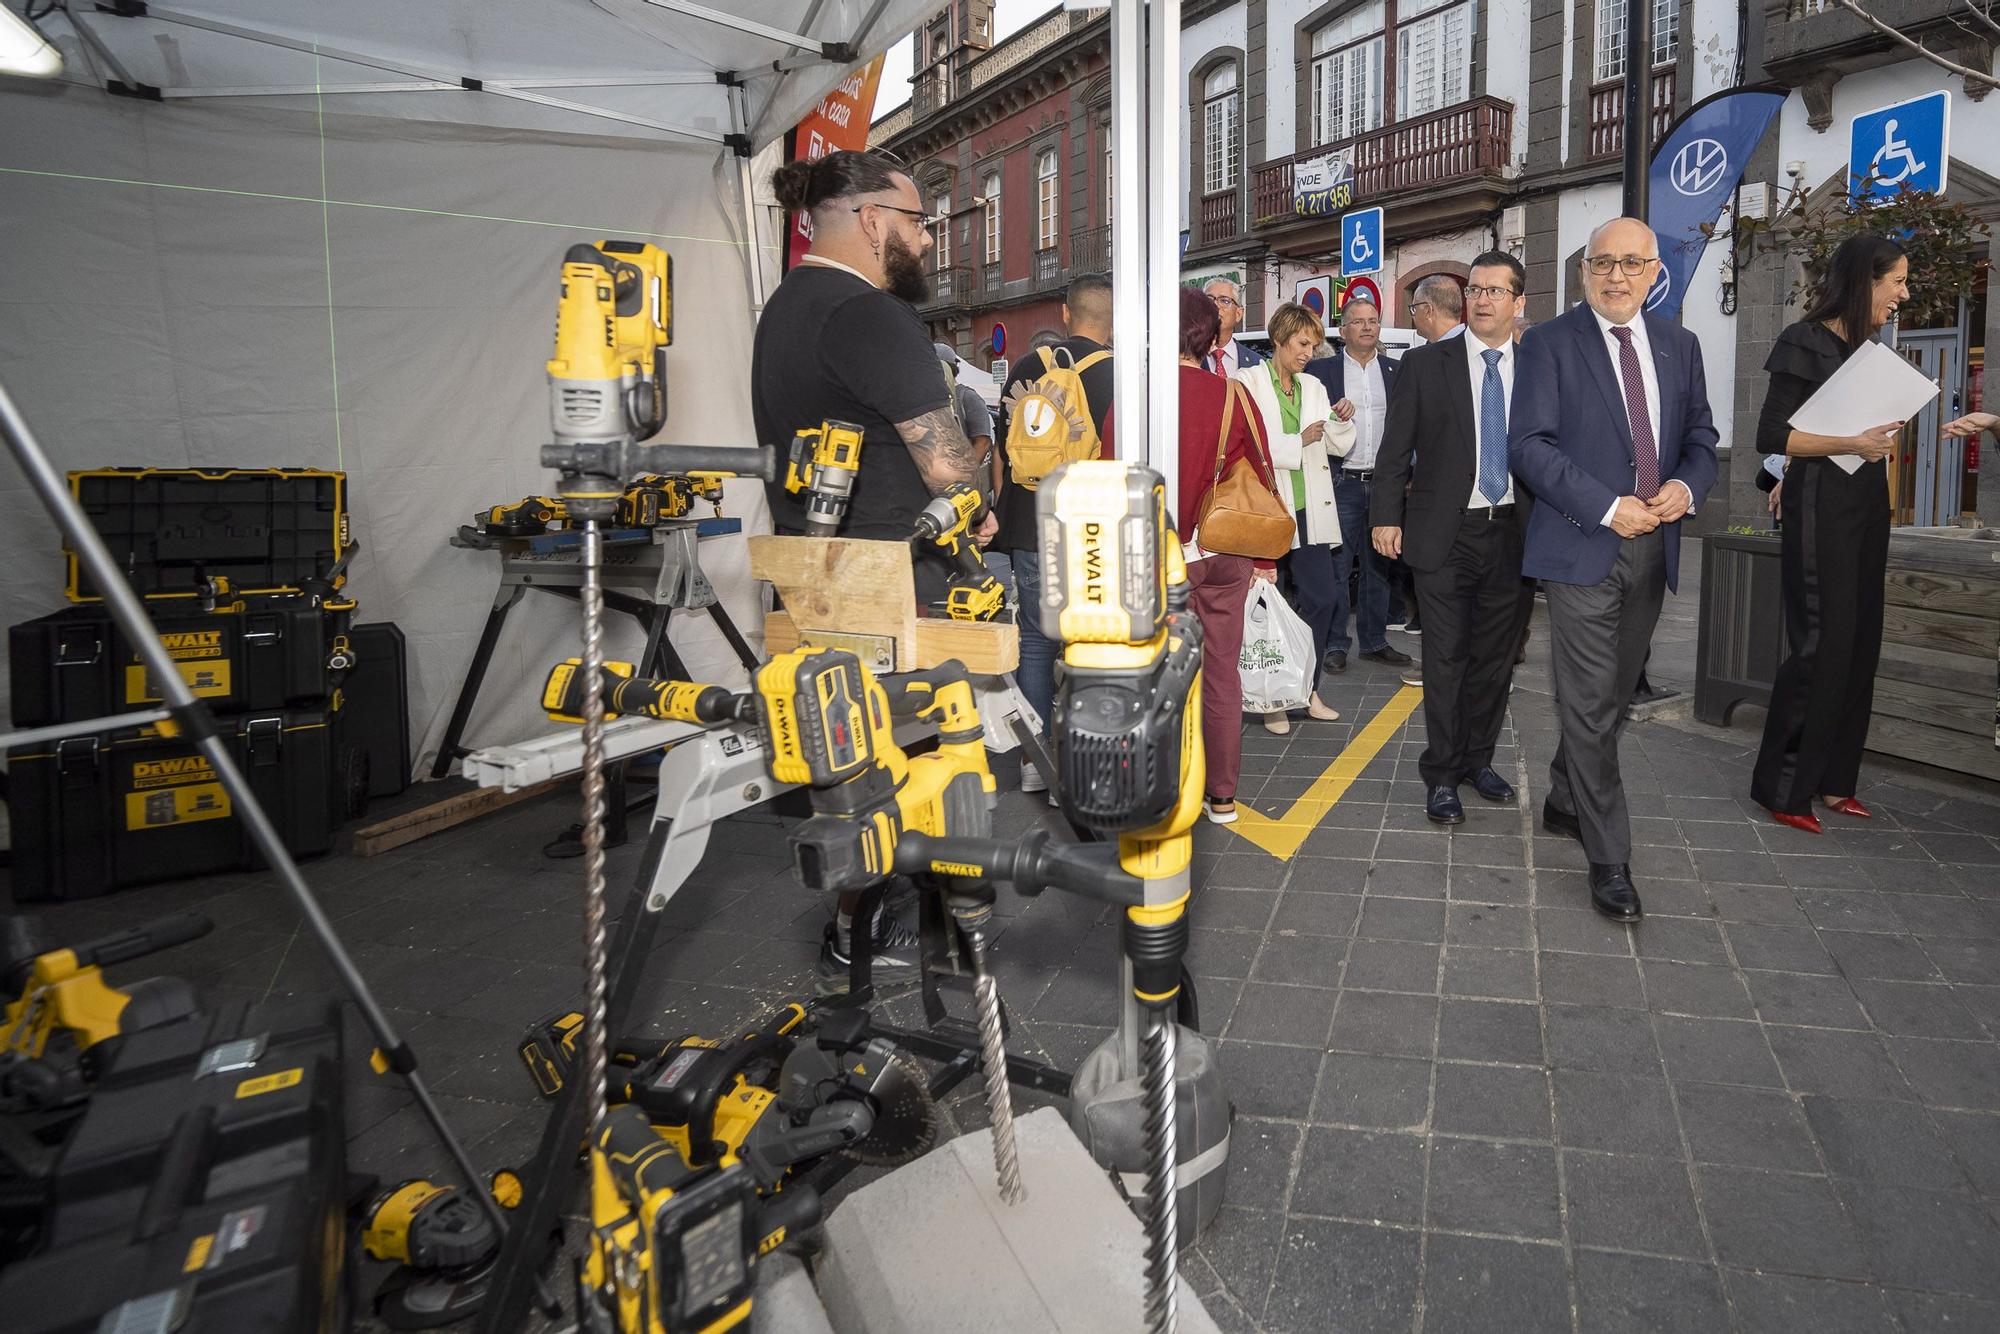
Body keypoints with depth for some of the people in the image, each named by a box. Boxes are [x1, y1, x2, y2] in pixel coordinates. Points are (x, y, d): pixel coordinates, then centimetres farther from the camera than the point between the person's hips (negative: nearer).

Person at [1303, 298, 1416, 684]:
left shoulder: (1397, 372, 11)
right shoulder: (1321, 370, 2)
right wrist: (1334, 417, -20)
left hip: (1384, 482, 3)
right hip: (1342, 482, -3)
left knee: (1378, 564, 10)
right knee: (1336, 565, -2)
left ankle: (1374, 640, 20)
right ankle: (1334, 644, 7)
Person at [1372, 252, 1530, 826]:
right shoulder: (1425, 363, 1)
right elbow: (1396, 447, 0)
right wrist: (1387, 515, -6)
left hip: (1513, 534, 3)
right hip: (1446, 534, -2)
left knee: (1495, 655, 11)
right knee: (1446, 657, 0)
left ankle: (1477, 759, 27)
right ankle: (1441, 775, 11)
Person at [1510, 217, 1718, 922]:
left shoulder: (1679, 345, 13)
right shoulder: (1549, 343, -3)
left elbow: (1701, 437, 15)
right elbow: (1529, 444, -11)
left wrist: (1688, 486, -8)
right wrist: (1609, 508, -17)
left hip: (1652, 548, 6)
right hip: (1583, 546, -5)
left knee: (1613, 697, 15)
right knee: (1591, 705, -5)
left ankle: (1565, 804, 35)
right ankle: (1609, 859, 3)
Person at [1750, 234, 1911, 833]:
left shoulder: (1865, 347, 14)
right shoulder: (1806, 341, -8)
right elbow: (1771, 435, -14)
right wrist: (1850, 444, -18)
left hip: (1865, 504, 8)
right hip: (1821, 504, -8)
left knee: (1860, 643, 7)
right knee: (1823, 643, -9)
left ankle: (1832, 781, 16)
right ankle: (1782, 787, 1)